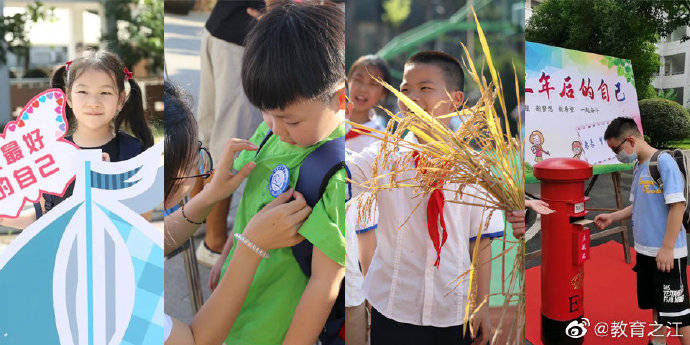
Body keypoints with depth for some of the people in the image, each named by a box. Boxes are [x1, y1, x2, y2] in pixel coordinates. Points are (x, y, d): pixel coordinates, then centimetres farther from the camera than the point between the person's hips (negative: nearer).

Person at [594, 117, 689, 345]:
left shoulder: (664, 161, -15)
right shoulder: (638, 166, 11)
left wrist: (667, 249, -21)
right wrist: (613, 217, 11)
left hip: (668, 253, -9)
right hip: (645, 250, 9)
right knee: (655, 304, 20)